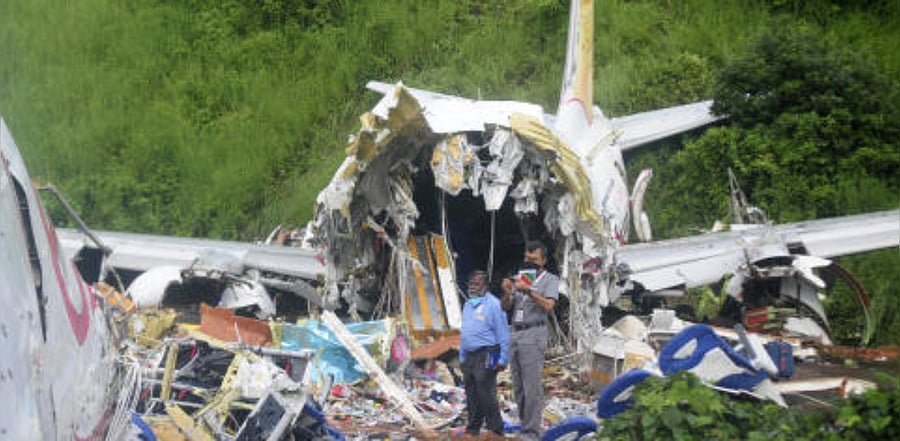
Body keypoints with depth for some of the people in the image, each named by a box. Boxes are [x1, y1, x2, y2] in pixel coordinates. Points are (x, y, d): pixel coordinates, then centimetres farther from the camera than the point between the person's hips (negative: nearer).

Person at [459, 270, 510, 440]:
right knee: (471, 396, 11)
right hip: (469, 356, 8)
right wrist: (462, 357, 19)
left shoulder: (493, 304, -7)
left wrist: (503, 359, -14)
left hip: (486, 356, -8)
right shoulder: (468, 305, 17)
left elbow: (503, 334, -10)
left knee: (486, 395, -10)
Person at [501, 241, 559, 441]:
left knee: (532, 385, -11)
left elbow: (548, 306, -12)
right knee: (518, 386, 8)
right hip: (515, 334, 6)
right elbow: (506, 307, 15)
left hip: (533, 334, -6)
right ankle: (525, 425, 14)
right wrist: (507, 293, -5)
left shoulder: (550, 280, 4)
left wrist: (528, 290, -19)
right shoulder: (520, 277, 18)